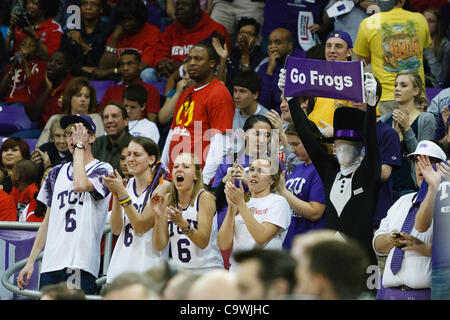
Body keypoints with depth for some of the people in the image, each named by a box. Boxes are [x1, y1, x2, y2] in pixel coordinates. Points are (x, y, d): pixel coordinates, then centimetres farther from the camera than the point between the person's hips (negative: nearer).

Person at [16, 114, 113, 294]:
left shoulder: (103, 170, 3)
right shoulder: (57, 173, 20)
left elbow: (80, 185, -20)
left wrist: (80, 146, -7)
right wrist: (31, 261, 15)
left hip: (81, 265, -5)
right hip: (51, 265, 5)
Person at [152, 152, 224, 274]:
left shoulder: (205, 198, -9)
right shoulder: (167, 200, 3)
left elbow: (203, 242, -17)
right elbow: (160, 245, -1)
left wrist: (181, 222, -31)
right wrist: (158, 217, -16)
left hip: (208, 270, -4)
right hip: (180, 271, 4)